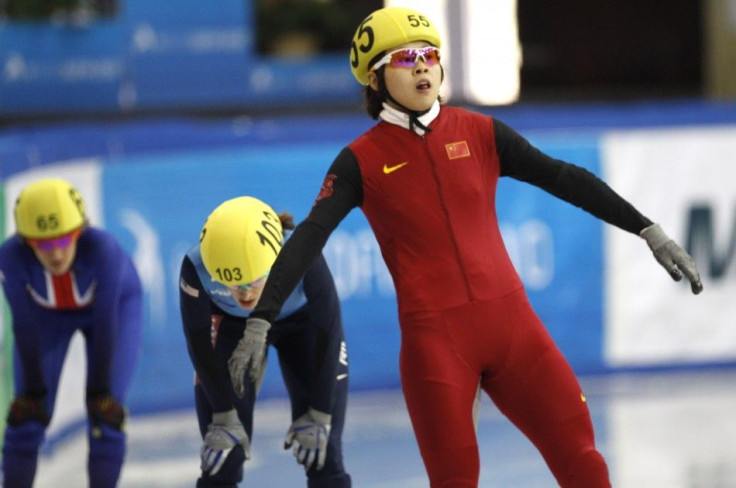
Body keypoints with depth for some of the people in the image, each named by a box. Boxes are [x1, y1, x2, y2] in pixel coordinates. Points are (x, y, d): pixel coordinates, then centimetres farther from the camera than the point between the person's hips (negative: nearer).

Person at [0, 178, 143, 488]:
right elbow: (25, 327, -26)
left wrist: (99, 391, -27)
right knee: (26, 417, -7)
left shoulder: (103, 249, -41)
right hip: (46, 311, 2)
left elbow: (105, 325, -33)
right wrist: (33, 391, -19)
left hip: (115, 303, -1)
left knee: (107, 414, -12)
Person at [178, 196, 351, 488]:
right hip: (232, 326, 1)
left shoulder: (306, 262, -40)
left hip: (302, 323, -1)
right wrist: (224, 415, -14)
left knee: (321, 448, -6)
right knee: (222, 449, -6)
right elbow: (199, 343, -20)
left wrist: (318, 415, -16)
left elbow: (327, 336, -24)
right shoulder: (196, 267, -37)